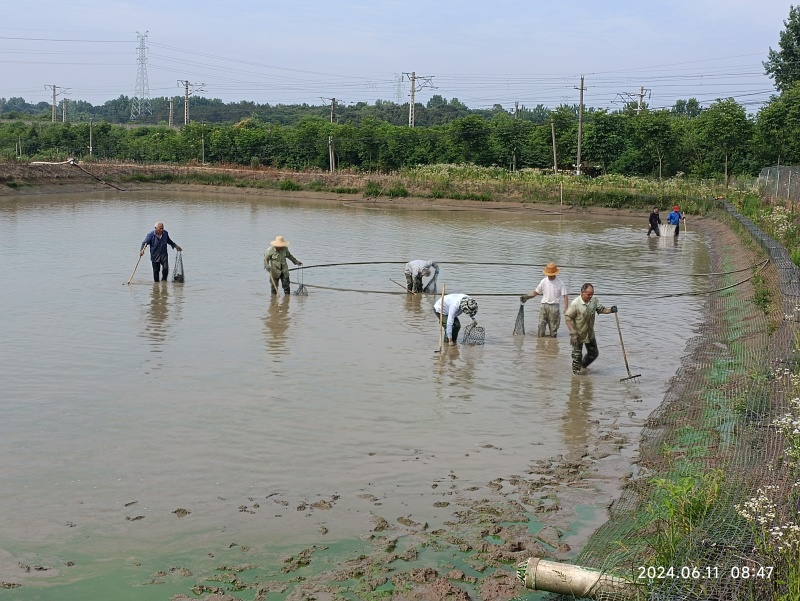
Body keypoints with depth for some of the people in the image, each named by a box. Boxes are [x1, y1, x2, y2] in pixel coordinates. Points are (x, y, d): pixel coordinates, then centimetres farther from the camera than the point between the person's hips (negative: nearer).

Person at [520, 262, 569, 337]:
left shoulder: (560, 282, -3)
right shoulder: (544, 281, 6)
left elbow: (565, 296, -6)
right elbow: (536, 292, 13)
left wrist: (566, 309, -16)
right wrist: (526, 297, 0)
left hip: (554, 306, -3)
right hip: (544, 305, 3)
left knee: (553, 328, 1)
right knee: (541, 325, -4)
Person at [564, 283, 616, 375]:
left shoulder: (594, 300, -7)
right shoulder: (575, 304, -25)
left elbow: (601, 309, 5)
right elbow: (567, 317, -21)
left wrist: (610, 310, -17)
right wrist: (573, 332, -26)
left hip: (590, 334, 6)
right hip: (578, 334, -6)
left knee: (594, 353, 18)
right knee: (577, 355, 1)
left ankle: (583, 366, 43)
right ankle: (576, 372, 19)